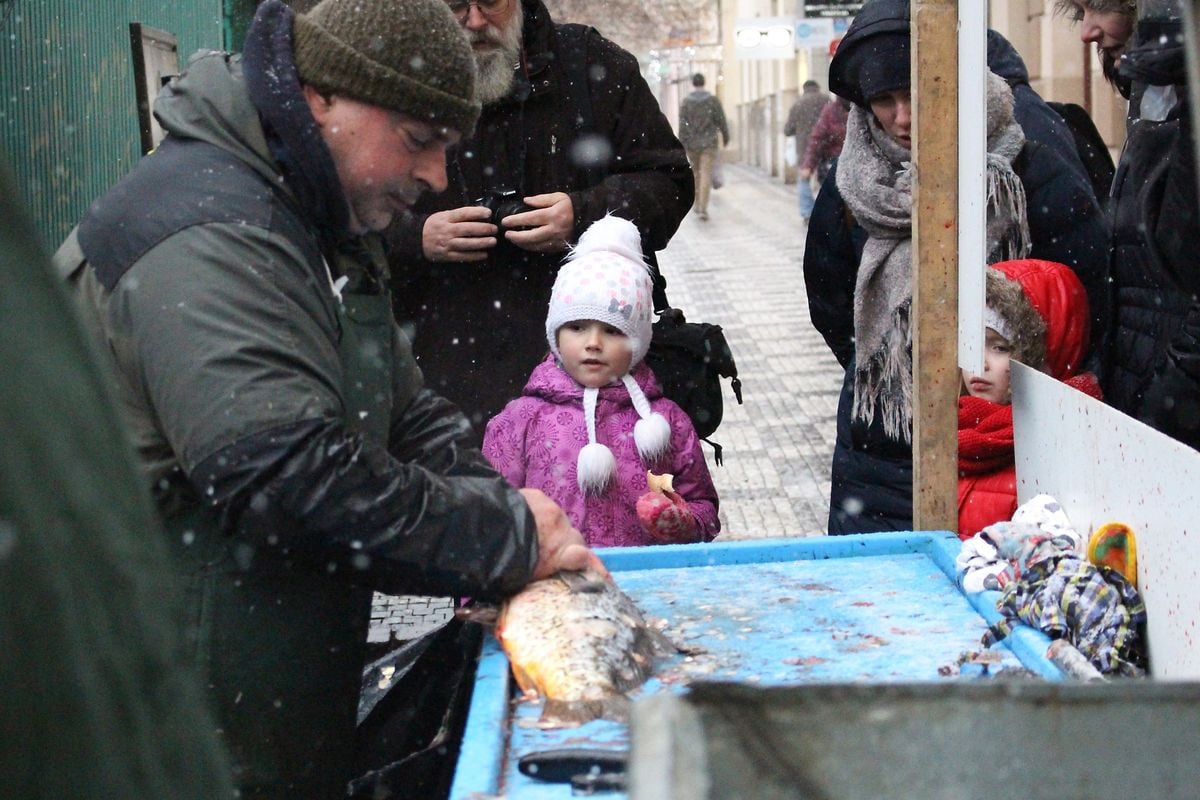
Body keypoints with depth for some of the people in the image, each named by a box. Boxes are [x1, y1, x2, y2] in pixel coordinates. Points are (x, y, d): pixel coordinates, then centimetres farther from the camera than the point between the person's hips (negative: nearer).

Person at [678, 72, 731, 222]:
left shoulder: (686, 102, -4)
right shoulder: (713, 100, -5)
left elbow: (683, 126, -8)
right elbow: (721, 121, -2)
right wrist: (726, 137, 14)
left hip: (692, 143, 2)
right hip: (709, 144, -2)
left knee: (696, 172, 21)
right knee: (706, 176, -6)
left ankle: (698, 203, 30)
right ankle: (703, 209, -18)